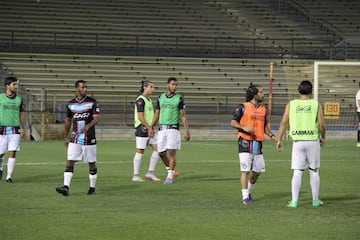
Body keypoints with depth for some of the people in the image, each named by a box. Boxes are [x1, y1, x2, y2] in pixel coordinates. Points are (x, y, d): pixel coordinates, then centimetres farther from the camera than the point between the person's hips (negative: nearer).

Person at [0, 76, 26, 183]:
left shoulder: (19, 99, 9)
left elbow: (22, 114, 16)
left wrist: (24, 129, 15)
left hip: (15, 129, 1)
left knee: (12, 153, -7)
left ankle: (9, 176, -2)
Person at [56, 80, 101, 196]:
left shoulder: (92, 102, -2)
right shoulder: (71, 104, 7)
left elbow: (97, 118, -11)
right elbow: (68, 121, 17)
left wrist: (88, 126, -30)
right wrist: (65, 137, 17)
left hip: (89, 138, -2)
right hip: (75, 139, 2)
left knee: (92, 163, 6)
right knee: (70, 162, -9)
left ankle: (92, 188, 18)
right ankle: (66, 187, -16)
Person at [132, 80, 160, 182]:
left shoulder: (149, 100, 16)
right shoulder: (140, 100, -13)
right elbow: (140, 117, -18)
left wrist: (151, 128, 12)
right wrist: (149, 127, -16)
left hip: (149, 128, 9)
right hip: (142, 128, -9)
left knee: (156, 148, 4)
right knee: (140, 151, -4)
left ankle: (150, 173, 9)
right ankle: (136, 176, 3)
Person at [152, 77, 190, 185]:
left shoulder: (179, 98, 0)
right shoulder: (161, 98, 9)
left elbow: (182, 116, -1)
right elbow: (157, 114, 15)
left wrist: (187, 130, -8)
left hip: (173, 128, -4)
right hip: (162, 129, 4)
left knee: (171, 152, -9)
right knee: (161, 153, 4)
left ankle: (170, 176, -2)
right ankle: (172, 172, 23)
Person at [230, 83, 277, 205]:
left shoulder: (263, 109, 14)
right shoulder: (243, 107, -4)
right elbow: (233, 122, -6)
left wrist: (271, 135, 6)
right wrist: (244, 127, -24)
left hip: (258, 143, 6)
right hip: (245, 142, -6)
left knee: (258, 170, 9)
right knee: (245, 170, -8)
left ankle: (248, 191, 30)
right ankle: (245, 197, -2)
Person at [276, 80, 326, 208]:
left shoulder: (291, 104, 2)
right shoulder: (316, 104, -2)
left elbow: (283, 123, 0)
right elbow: (321, 125, -5)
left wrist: (279, 140, 8)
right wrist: (323, 137, 13)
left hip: (298, 141, 1)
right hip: (313, 140, -1)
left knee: (297, 172, 3)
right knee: (314, 171, 11)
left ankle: (294, 201, -1)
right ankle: (315, 200, 17)